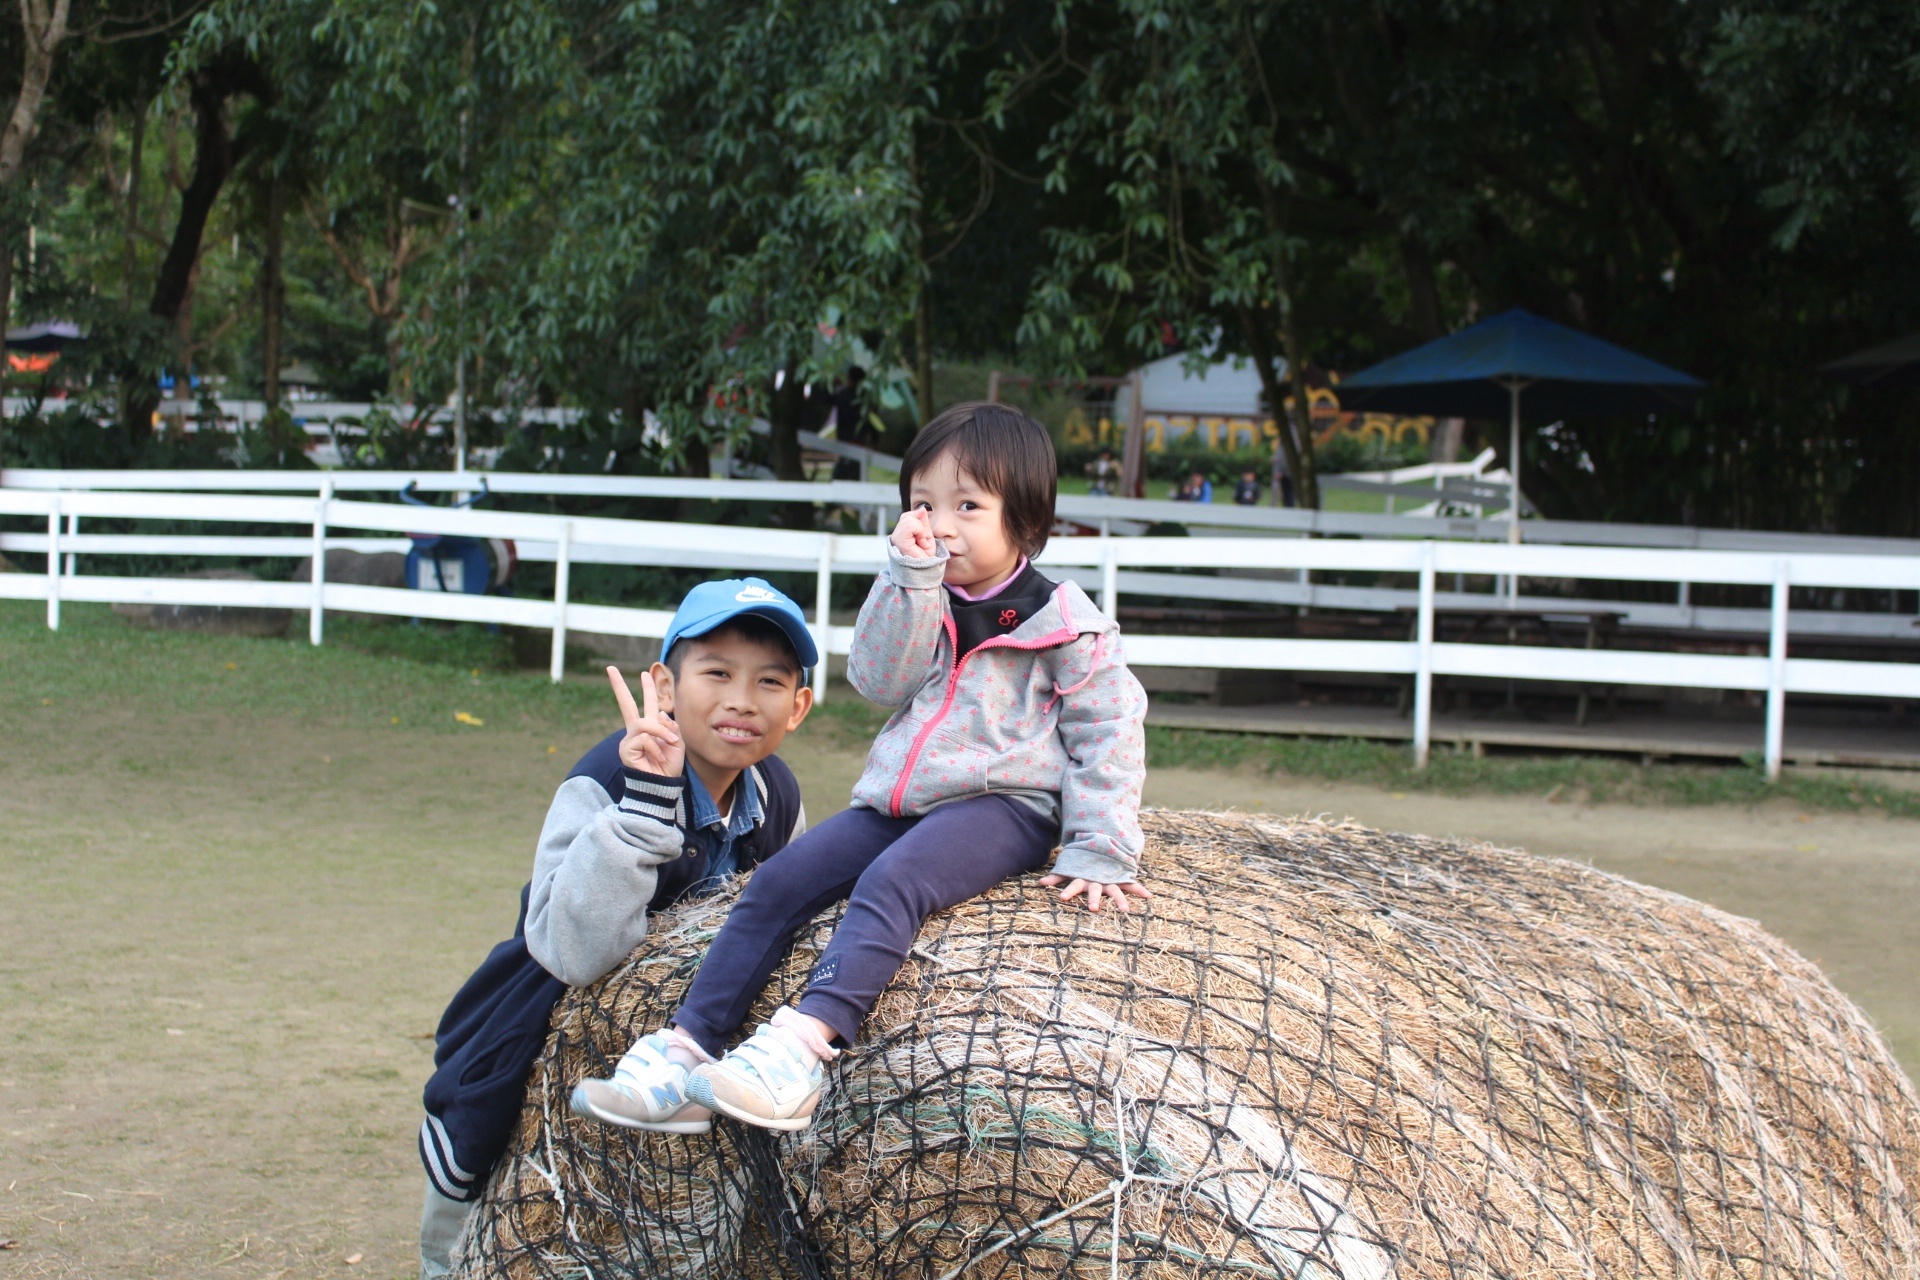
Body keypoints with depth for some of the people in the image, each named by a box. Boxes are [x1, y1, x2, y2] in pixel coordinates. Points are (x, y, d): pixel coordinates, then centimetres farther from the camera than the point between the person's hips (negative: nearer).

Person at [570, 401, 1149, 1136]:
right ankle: (687, 1049, -16)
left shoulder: (1061, 622, -1)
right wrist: (913, 576, -11)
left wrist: (1099, 854, -9)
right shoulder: (919, 599, 14)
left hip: (1002, 805, -6)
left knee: (890, 881, -35)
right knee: (774, 885, -11)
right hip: (900, 799, 6)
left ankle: (806, 1043, -52)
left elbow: (1108, 735, -2)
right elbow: (880, 681, -1)